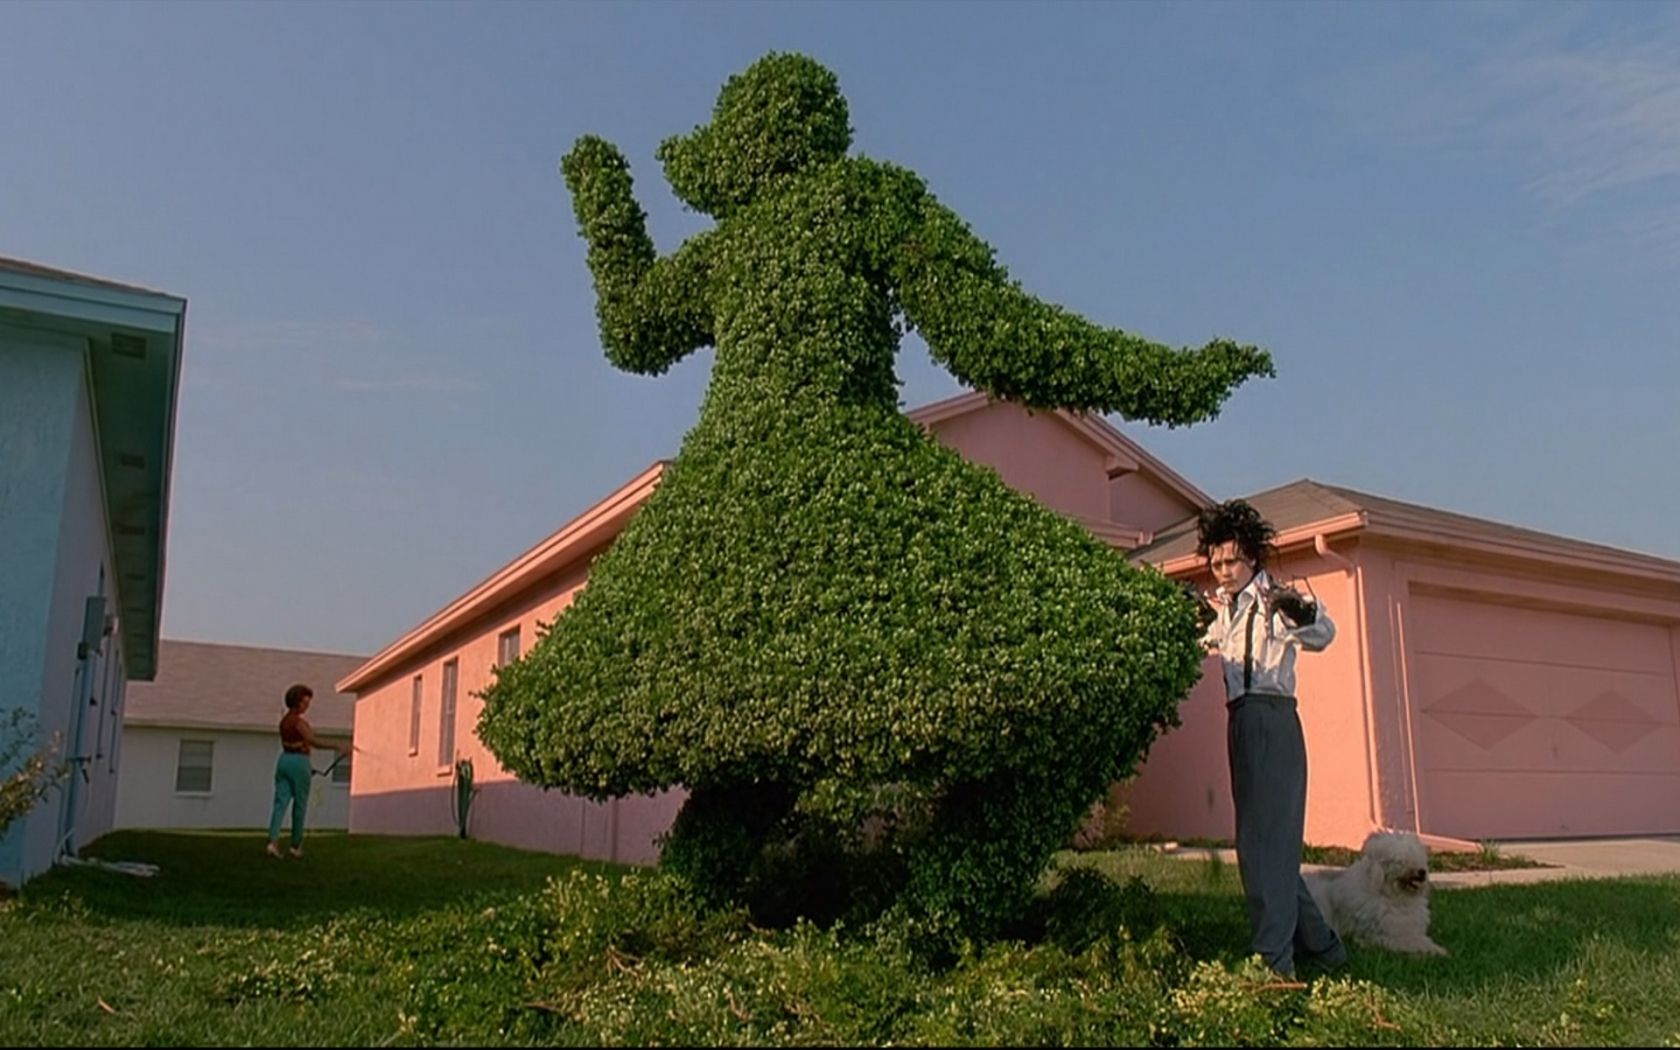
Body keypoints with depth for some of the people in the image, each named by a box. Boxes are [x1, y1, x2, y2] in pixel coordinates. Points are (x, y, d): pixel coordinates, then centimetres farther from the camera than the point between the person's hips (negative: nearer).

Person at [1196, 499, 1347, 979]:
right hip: (1243, 723, 9)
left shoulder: (1273, 601, -5)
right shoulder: (1226, 611, 19)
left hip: (1271, 720, -9)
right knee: (1271, 840, 12)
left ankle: (1273, 960, -12)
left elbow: (1321, 634, -25)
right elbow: (1207, 641, 39)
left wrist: (1300, 610, -48)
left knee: (1263, 837, -13)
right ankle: (1321, 945, 24)